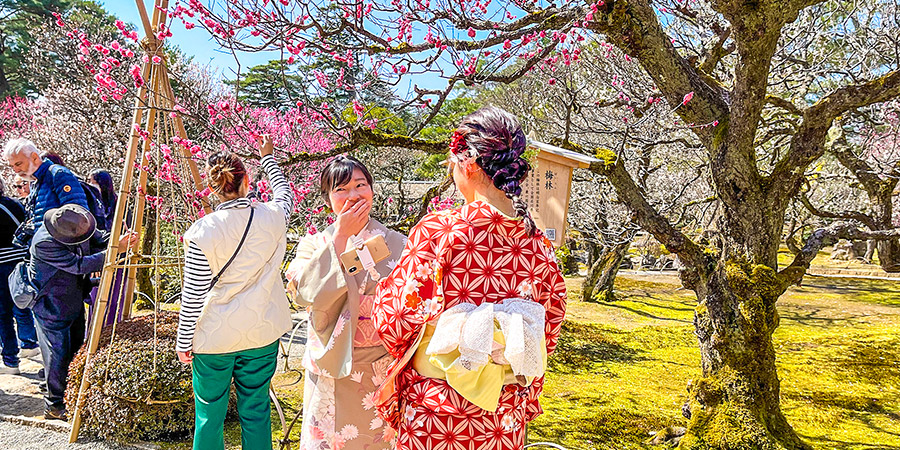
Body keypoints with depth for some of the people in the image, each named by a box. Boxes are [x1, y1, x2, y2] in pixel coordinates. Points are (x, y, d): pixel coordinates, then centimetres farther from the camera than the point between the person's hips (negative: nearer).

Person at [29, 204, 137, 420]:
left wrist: (120, 239, -22)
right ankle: (55, 406, 17)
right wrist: (116, 250, -36)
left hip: (74, 298, 8)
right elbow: (80, 265, -33)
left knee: (76, 349, 17)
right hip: (51, 304, -8)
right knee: (59, 353, 0)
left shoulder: (80, 222, -12)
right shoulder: (44, 243, -32)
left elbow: (99, 240, 0)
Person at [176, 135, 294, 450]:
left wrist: (184, 341, 2)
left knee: (209, 415, 13)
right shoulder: (273, 218, -7)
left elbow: (192, 295, -10)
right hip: (262, 334, 3)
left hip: (214, 339, -2)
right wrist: (268, 158, 31)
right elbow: (286, 194, 19)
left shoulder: (204, 231, -15)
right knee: (256, 411, 13)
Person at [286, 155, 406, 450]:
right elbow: (310, 295, -19)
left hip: (384, 369, 0)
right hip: (334, 372, 0)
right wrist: (341, 237, -18)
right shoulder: (314, 245, -1)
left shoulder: (396, 244, -1)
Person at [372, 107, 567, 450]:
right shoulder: (538, 243, -7)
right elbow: (549, 332, 5)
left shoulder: (436, 232, -20)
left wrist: (387, 282, 8)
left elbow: (392, 320, -14)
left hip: (436, 414, -4)